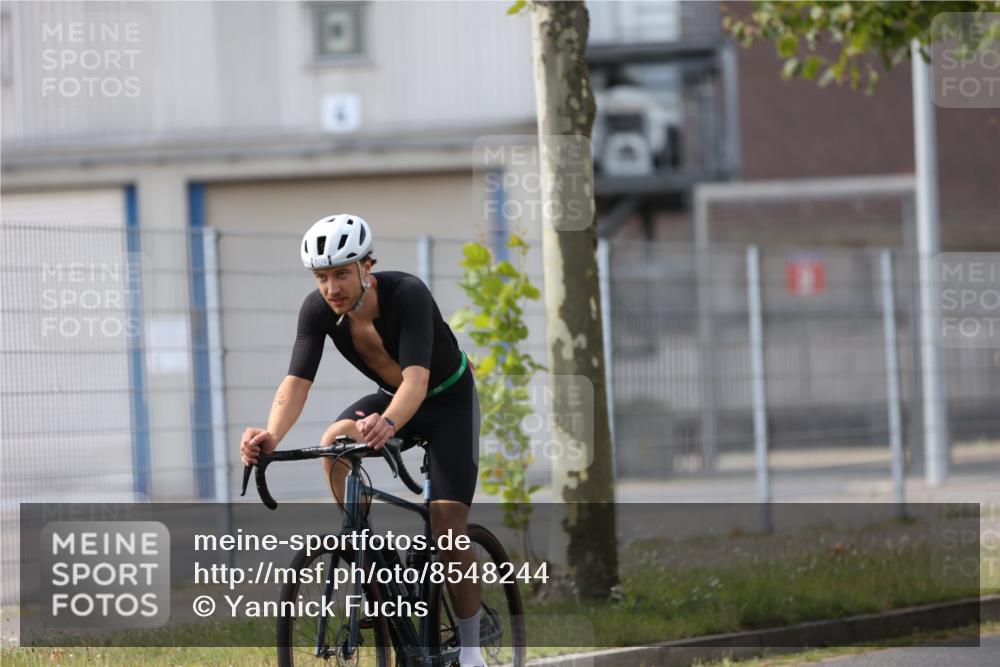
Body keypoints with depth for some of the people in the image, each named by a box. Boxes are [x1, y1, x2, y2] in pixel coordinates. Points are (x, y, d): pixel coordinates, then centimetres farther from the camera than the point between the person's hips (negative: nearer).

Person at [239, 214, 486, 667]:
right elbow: (296, 380, -30)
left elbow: (416, 378, -46)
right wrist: (271, 435, -51)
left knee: (447, 528, -14)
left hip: (448, 401, -4)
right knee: (333, 443, -28)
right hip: (390, 396, 5)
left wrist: (388, 424, -68)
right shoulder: (318, 309, -22)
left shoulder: (408, 294, -35)